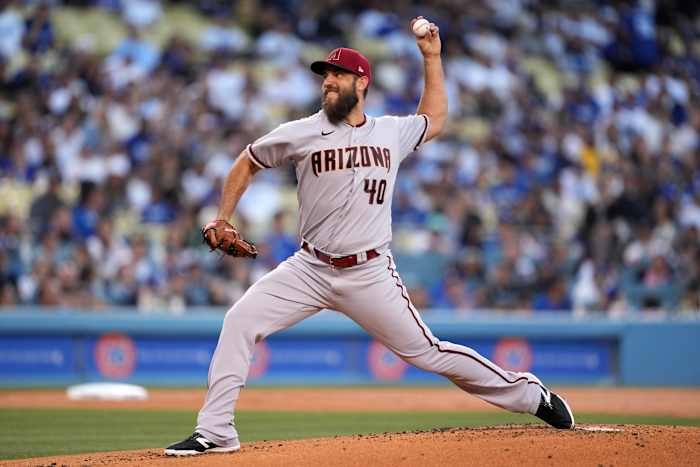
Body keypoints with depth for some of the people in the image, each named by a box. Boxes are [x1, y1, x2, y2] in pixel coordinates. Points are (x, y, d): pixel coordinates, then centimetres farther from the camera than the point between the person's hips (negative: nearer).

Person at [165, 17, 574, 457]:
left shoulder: (392, 132, 5)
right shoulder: (301, 134, -1)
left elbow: (434, 120, 27)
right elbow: (247, 164, 13)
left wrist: (432, 58, 20)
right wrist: (223, 219, 5)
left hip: (371, 275, 0)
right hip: (310, 268, 1)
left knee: (426, 352, -1)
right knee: (240, 322, -16)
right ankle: (215, 433, -11)